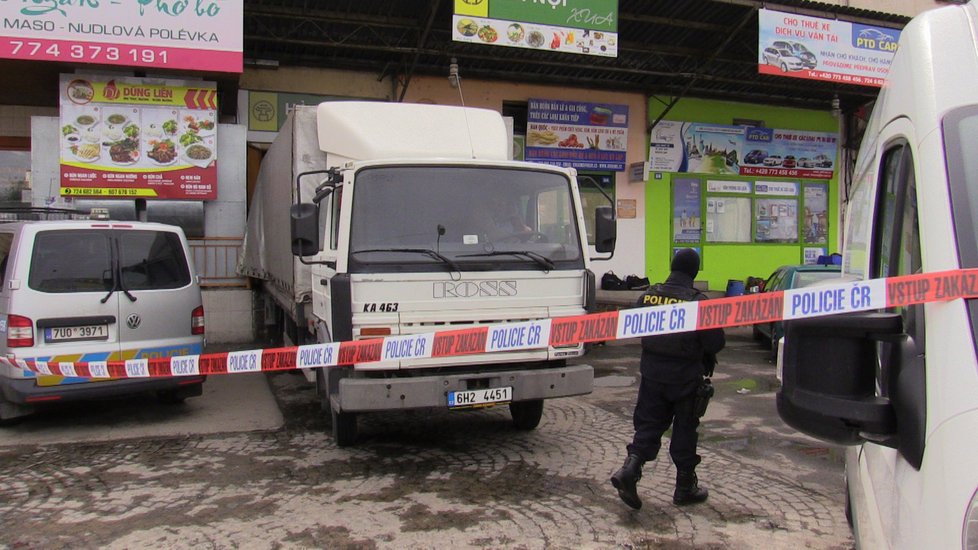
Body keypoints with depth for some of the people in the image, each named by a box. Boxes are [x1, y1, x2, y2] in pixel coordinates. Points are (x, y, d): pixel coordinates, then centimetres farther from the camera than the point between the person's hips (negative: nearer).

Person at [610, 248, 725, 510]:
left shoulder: (648, 295, -2)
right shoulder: (697, 301, -16)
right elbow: (716, 342, -15)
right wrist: (705, 354, 8)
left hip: (652, 372, 3)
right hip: (685, 377, -3)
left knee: (648, 425, 11)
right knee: (684, 430, 10)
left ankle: (629, 469, -9)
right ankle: (685, 487, 22)